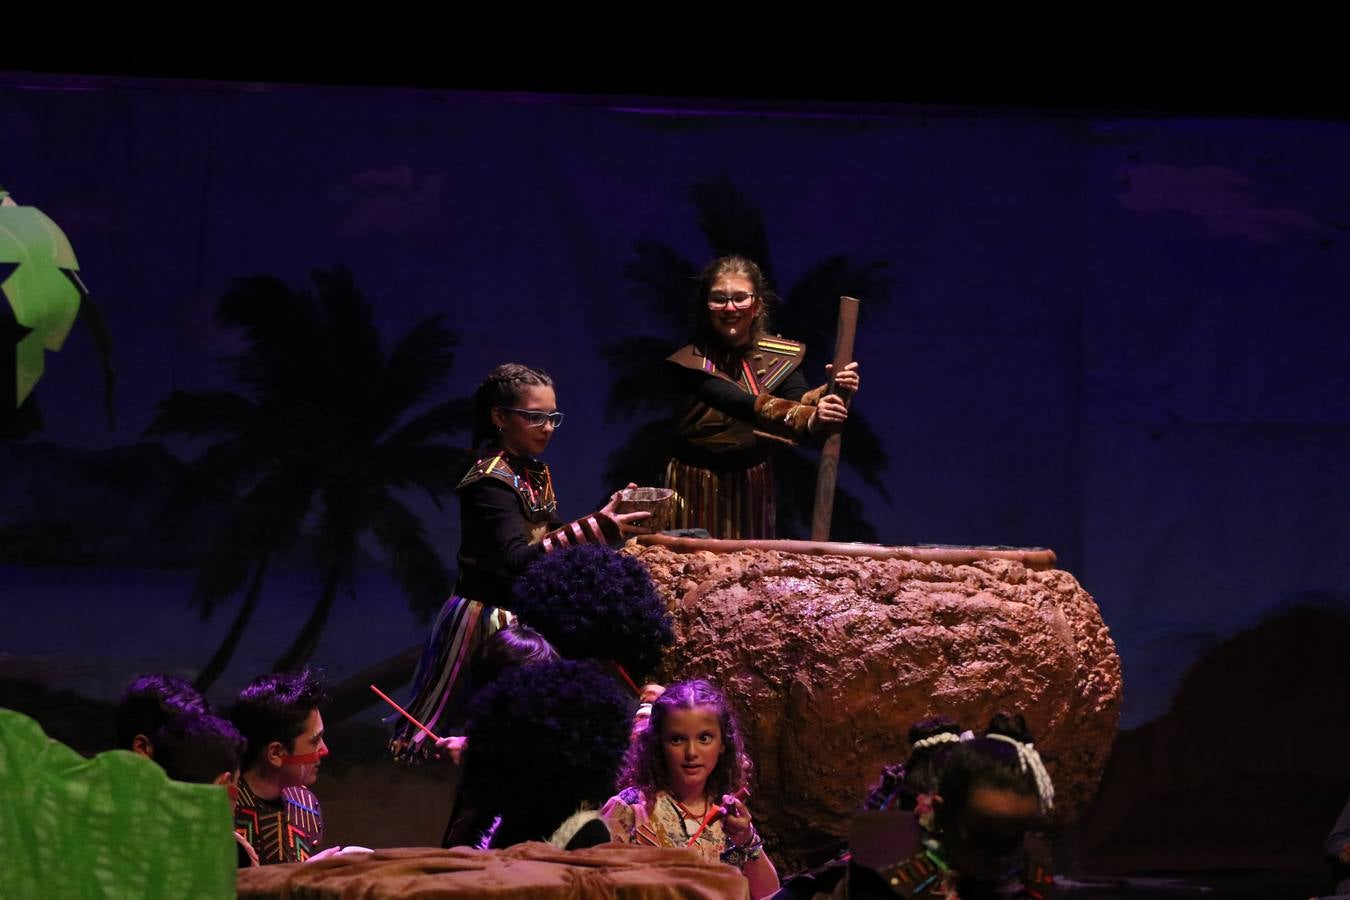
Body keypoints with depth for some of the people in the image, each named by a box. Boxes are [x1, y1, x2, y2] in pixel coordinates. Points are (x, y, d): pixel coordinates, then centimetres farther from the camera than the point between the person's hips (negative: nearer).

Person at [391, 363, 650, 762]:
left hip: (523, 615, 9)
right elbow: (519, 559, -34)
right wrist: (597, 527, -39)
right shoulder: (492, 482, -20)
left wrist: (608, 516, -2)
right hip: (487, 619, -9)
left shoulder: (536, 473, 8)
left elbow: (552, 538, 10)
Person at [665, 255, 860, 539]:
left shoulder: (781, 356, -2)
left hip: (753, 484, 3)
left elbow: (798, 405, -17)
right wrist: (808, 420, -46)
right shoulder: (690, 362, -16)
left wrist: (829, 393, -40)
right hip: (697, 488, -3)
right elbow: (745, 406, -30)